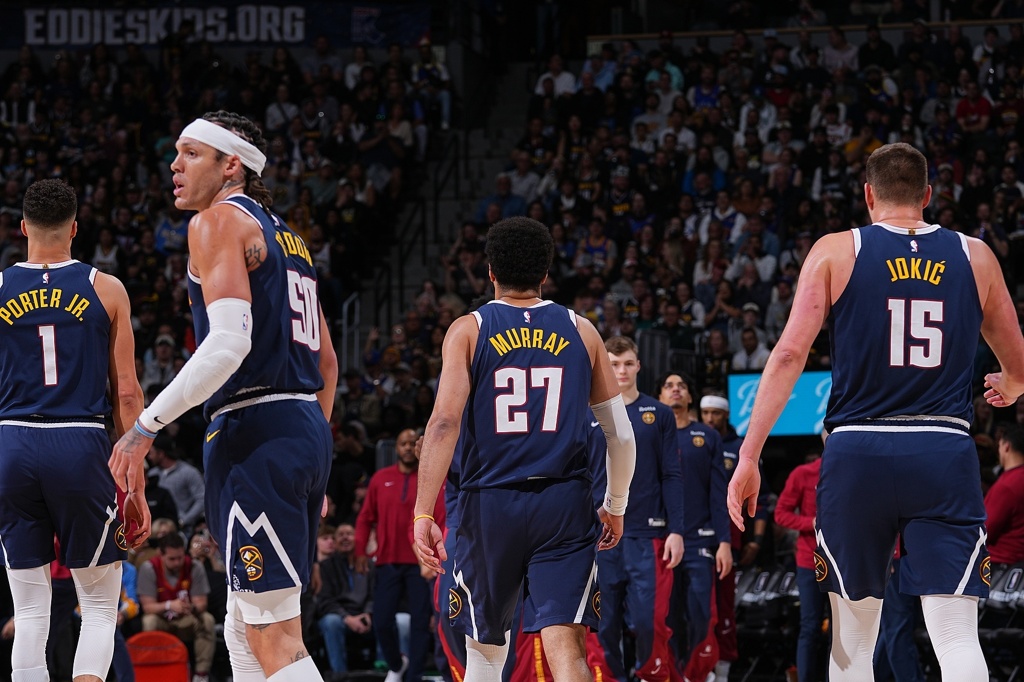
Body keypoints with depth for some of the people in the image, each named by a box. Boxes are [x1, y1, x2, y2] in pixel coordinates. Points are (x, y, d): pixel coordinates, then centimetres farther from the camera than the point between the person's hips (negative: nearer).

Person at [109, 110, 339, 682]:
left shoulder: (219, 221, -6)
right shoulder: (286, 236, 22)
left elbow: (229, 344, -20)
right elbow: (327, 362, 24)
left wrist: (148, 425, -16)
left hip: (254, 432, -10)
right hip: (307, 429, 10)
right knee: (245, 631, 16)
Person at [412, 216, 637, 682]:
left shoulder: (468, 331, 2)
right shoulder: (580, 332, 8)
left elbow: (445, 422, -11)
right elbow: (621, 435, 9)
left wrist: (423, 513, -12)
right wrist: (616, 507, 24)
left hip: (489, 503, 0)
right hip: (565, 504, 0)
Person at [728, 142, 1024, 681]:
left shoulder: (835, 252, 5)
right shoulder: (974, 258, 10)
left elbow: (789, 354, -5)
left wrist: (749, 456, -5)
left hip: (858, 454, 0)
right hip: (945, 454, 0)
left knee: (853, 637, 12)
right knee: (956, 635, -6)